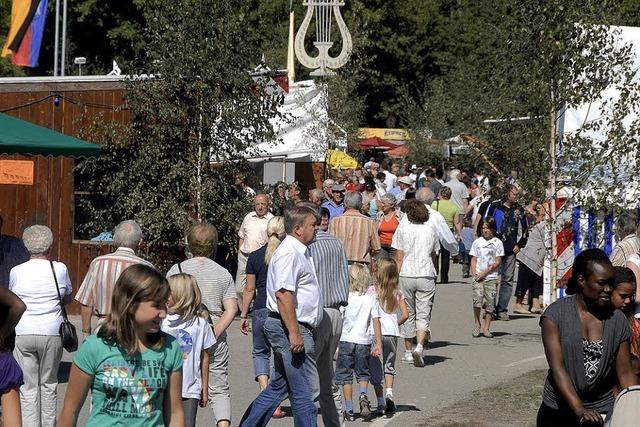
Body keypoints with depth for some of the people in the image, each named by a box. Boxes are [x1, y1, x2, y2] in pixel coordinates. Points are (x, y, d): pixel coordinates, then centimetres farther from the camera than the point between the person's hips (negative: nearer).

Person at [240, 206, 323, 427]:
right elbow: (283, 294, -24)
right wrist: (294, 332, -26)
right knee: (306, 391, -7)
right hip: (291, 328, -11)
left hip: (293, 329, 11)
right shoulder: (289, 253, -15)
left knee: (278, 387, 15)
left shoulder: (299, 252, 19)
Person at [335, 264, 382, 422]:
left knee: (345, 376, 6)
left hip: (346, 340, -2)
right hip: (364, 341, 2)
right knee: (363, 373, 19)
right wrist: (378, 344, 0)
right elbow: (376, 321, -3)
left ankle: (349, 410, 5)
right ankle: (363, 395, -9)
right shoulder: (371, 299, 0)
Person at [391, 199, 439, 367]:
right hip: (426, 275, 1)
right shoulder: (430, 230, 5)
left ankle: (408, 351, 17)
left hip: (406, 275, -1)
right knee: (423, 315, 0)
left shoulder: (402, 229, -2)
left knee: (408, 314, 12)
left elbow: (399, 258, -3)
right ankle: (419, 346, -22)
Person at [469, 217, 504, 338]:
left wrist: (485, 272, -9)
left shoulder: (497, 242, 3)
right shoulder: (477, 242, 11)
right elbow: (474, 259, 11)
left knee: (490, 302, -2)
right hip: (478, 277, 1)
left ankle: (486, 328, 5)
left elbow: (497, 262, -1)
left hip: (491, 277, -1)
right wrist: (474, 273, -4)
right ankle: (476, 323, 2)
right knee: (477, 299, -15)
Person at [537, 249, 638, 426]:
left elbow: (625, 373, 2)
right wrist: (580, 410, -28)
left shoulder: (617, 320, 0)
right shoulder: (555, 315, -9)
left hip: (602, 413, 2)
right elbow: (557, 368, -17)